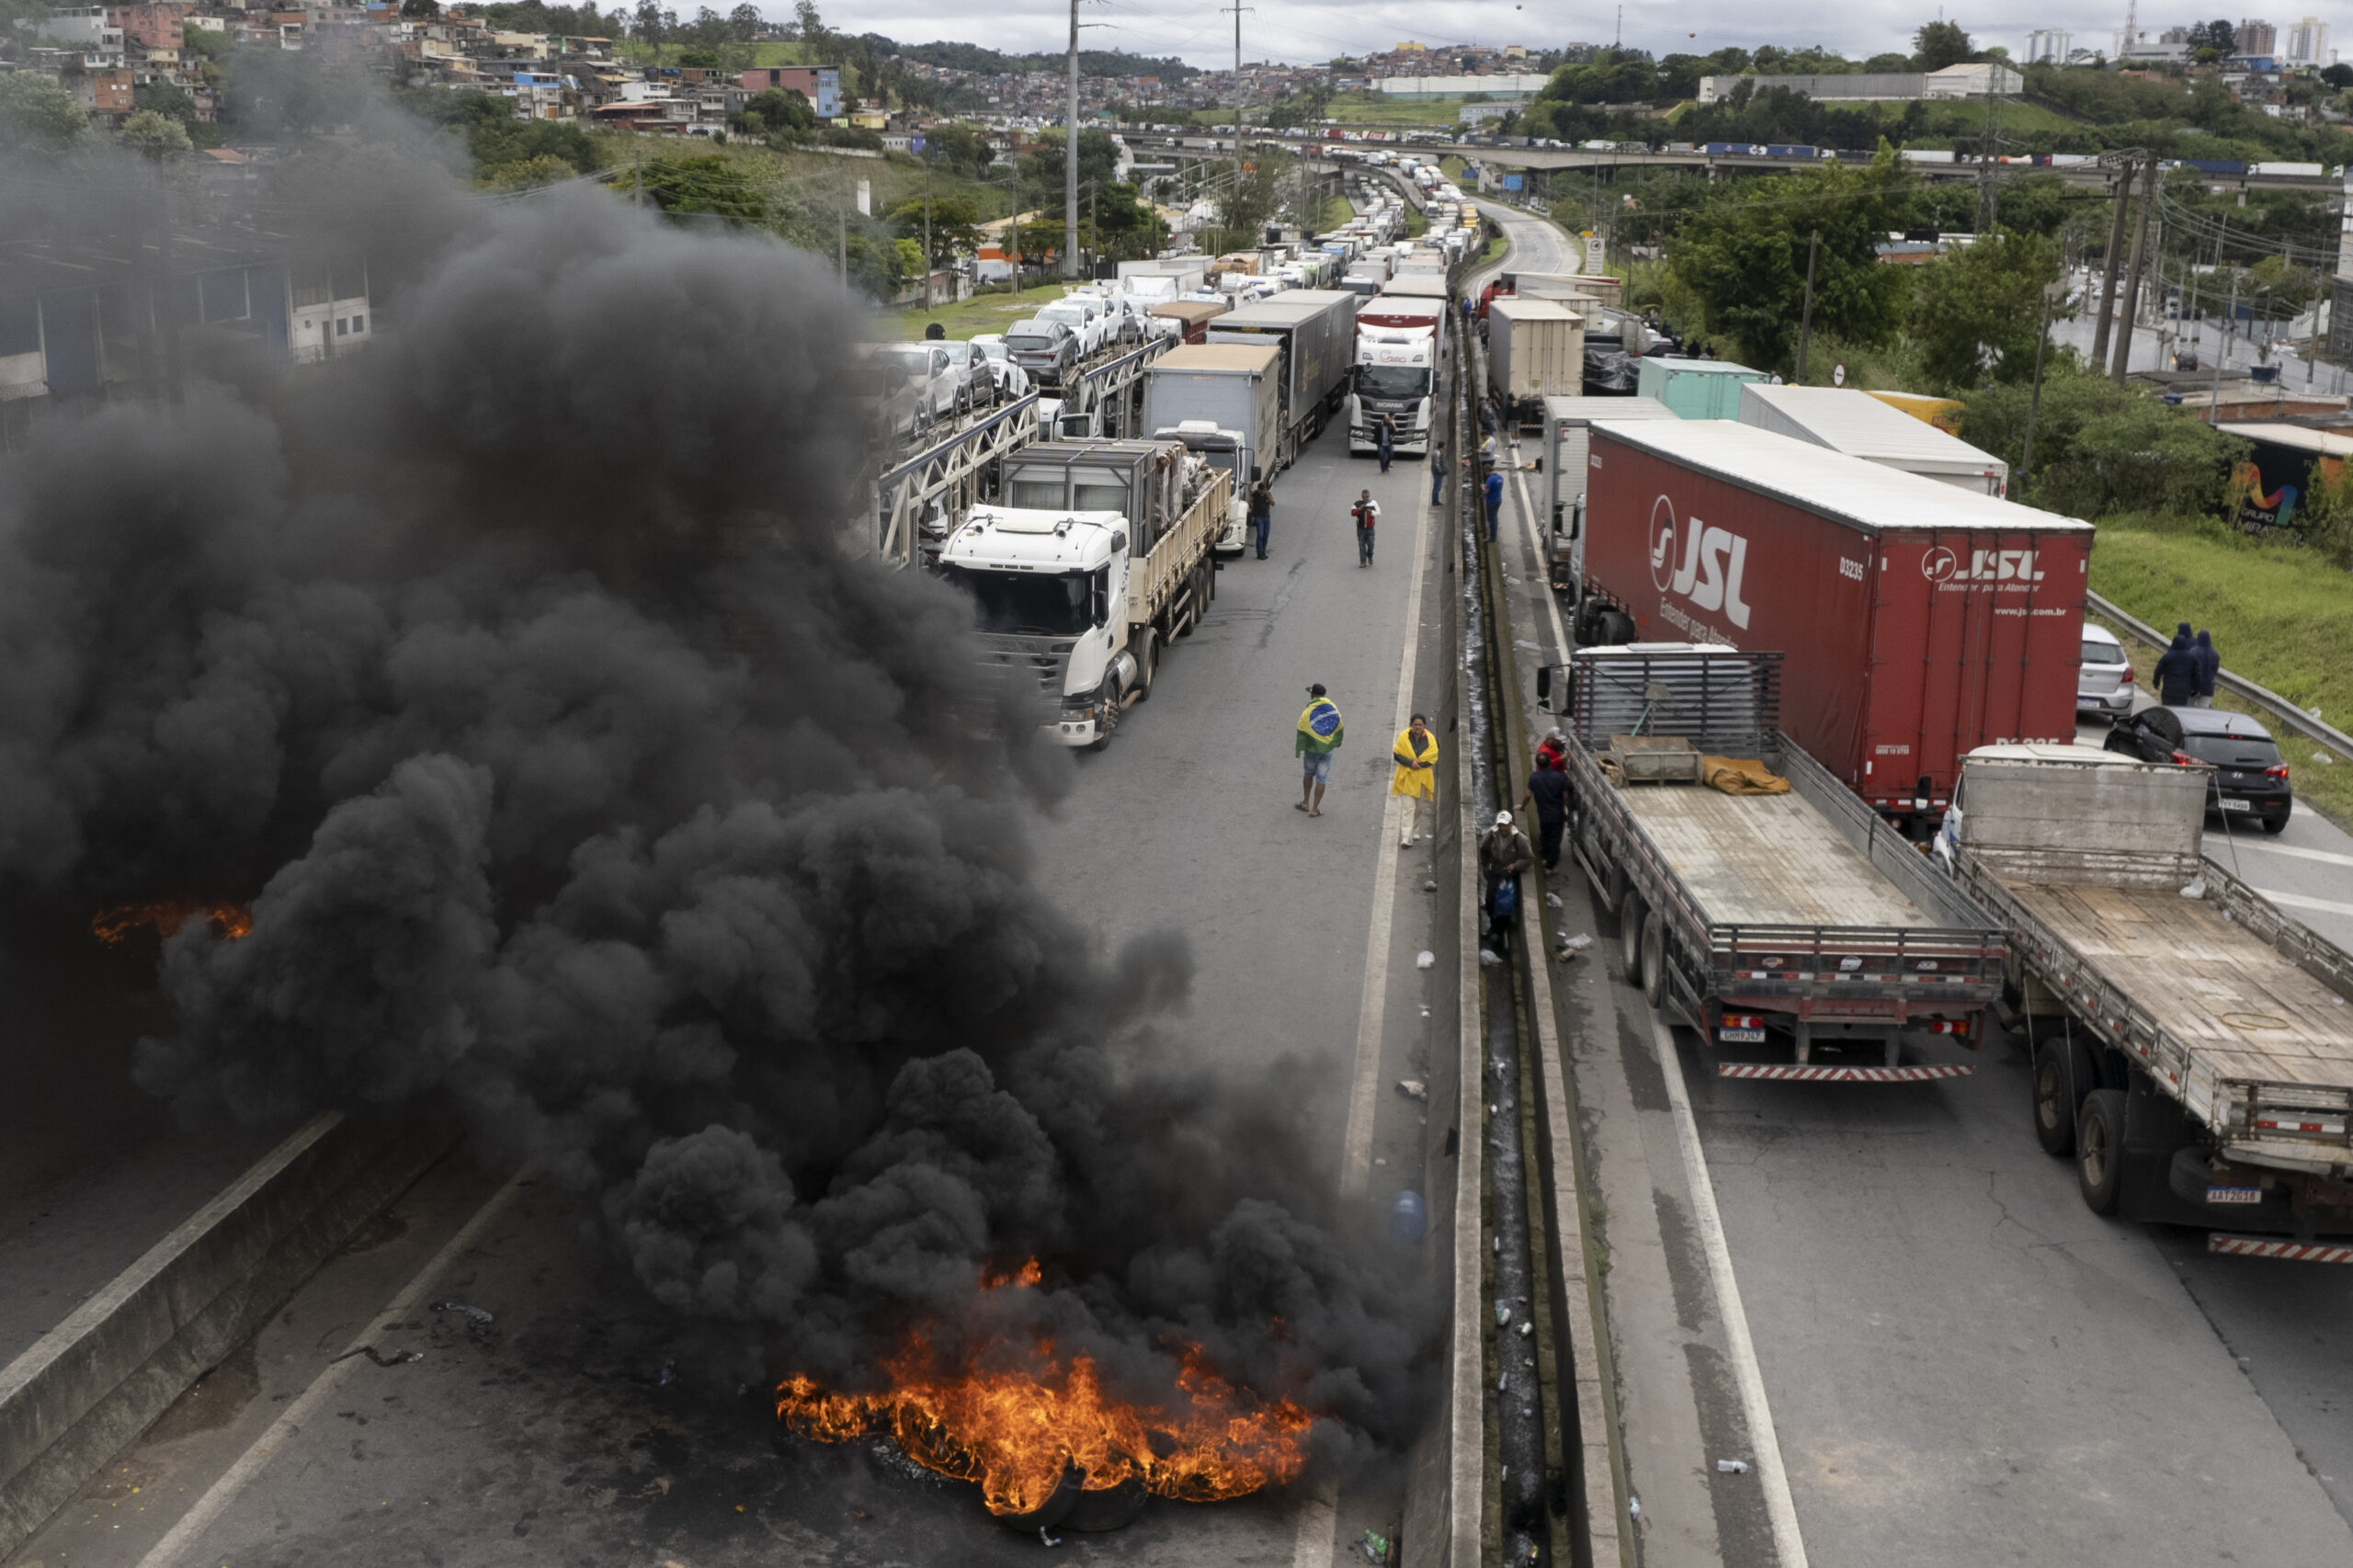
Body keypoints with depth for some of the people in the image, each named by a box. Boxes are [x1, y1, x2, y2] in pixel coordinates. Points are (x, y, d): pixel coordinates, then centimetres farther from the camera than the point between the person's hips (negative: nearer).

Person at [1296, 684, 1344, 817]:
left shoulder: (1308, 711, -12)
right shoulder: (1333, 707, -2)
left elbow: (1301, 731, -12)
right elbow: (1340, 727, 5)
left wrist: (1298, 749, -4)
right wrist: (1337, 742, 18)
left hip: (1312, 749, -1)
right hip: (1327, 749, 1)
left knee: (1308, 774, 22)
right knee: (1321, 779, 4)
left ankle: (1306, 802, 29)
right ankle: (1315, 809, 6)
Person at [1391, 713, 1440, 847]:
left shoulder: (1430, 739, -4)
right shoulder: (1404, 737, -7)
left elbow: (1432, 758, -5)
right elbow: (1396, 754, -5)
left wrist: (1417, 763, -18)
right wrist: (1410, 763, -20)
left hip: (1422, 777, 2)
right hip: (1407, 777, -2)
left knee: (1418, 807, 16)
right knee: (1409, 807, -10)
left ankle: (1415, 831, 37)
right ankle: (1406, 838, -13)